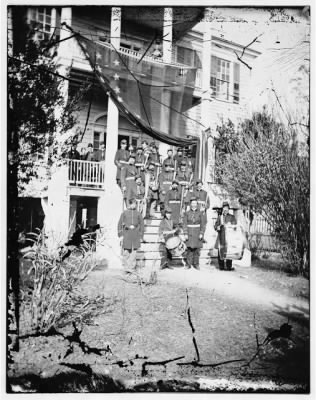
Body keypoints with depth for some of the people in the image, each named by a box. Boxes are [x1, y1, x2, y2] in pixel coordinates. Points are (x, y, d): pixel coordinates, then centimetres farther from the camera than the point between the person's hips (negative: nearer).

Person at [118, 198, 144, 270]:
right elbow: (120, 224, 7)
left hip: (135, 234, 1)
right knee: (126, 251, -5)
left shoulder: (138, 213, 9)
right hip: (126, 233, -1)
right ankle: (126, 267, 2)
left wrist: (141, 236, 9)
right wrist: (120, 235, -1)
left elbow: (141, 224, 13)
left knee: (134, 251, 0)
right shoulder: (124, 213, 6)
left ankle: (132, 267, 7)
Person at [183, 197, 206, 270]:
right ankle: (188, 264, 3)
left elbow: (203, 224, 1)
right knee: (189, 248, -4)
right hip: (190, 233, 0)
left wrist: (201, 234, -9)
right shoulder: (186, 213, 3)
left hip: (198, 233, 0)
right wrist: (185, 234, -9)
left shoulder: (200, 213, 3)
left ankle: (196, 264, 10)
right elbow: (185, 224, 0)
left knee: (197, 249, 1)